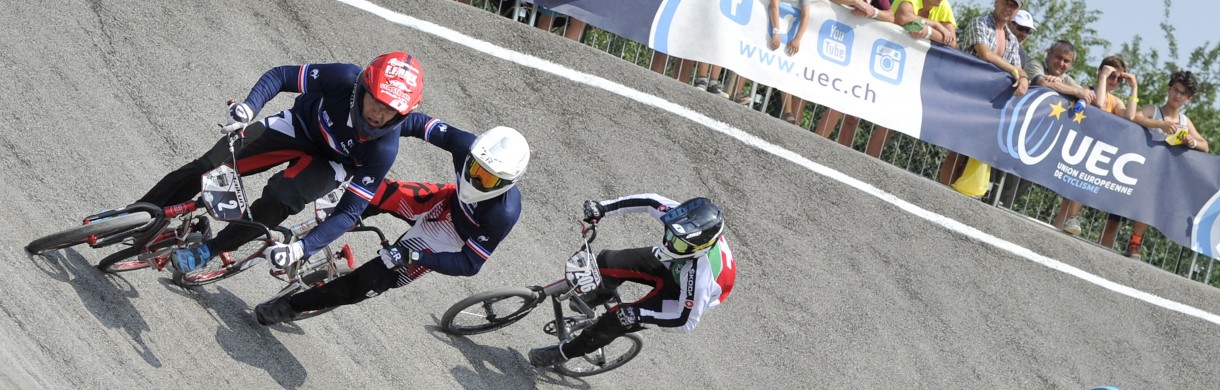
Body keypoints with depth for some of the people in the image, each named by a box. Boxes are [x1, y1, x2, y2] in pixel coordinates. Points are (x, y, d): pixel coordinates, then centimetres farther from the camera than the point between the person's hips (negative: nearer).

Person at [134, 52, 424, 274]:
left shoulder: (384, 151, -34)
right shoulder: (346, 78, -34)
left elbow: (350, 212, -28)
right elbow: (282, 75, -19)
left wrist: (301, 249, -38)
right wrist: (249, 106, -37)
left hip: (329, 162, -1)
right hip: (298, 126, 2)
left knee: (281, 199, -31)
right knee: (207, 168, -11)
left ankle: (211, 250, -8)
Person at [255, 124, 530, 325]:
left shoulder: (503, 214, -39)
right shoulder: (470, 146, -29)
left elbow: (470, 264, -29)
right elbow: (423, 125, -17)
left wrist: (412, 257, -36)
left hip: (445, 243, -4)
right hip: (443, 204, 5)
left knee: (374, 279, -9)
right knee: (378, 192, -20)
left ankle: (291, 306, 8)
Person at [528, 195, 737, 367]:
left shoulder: (700, 278, -45)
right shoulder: (685, 218, -34)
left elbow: (687, 323, -32)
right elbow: (650, 201, -18)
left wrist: (639, 316, -33)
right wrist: (603, 208, -23)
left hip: (684, 296, -5)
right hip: (671, 264, 5)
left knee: (620, 319, -11)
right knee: (607, 262, -10)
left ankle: (565, 352, 16)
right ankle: (602, 294, 28)